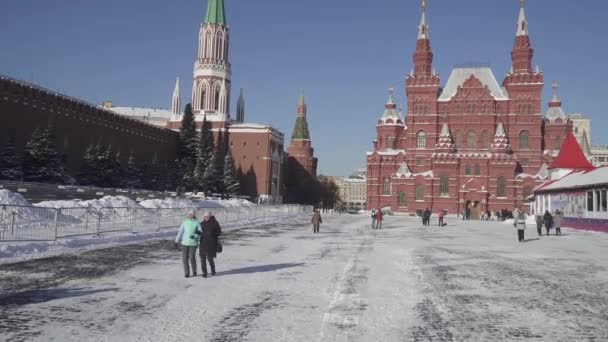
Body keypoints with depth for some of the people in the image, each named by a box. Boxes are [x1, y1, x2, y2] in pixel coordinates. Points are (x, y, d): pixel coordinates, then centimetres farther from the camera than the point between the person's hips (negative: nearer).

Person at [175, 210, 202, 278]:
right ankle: (187, 273, 13)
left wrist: (194, 236, -23)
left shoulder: (197, 223, 0)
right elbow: (180, 232, 4)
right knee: (185, 258, 1)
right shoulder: (185, 222, 9)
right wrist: (177, 241, -3)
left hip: (193, 243, -3)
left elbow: (200, 233, -5)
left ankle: (194, 271, 17)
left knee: (192, 258, -5)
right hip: (184, 243, 3)